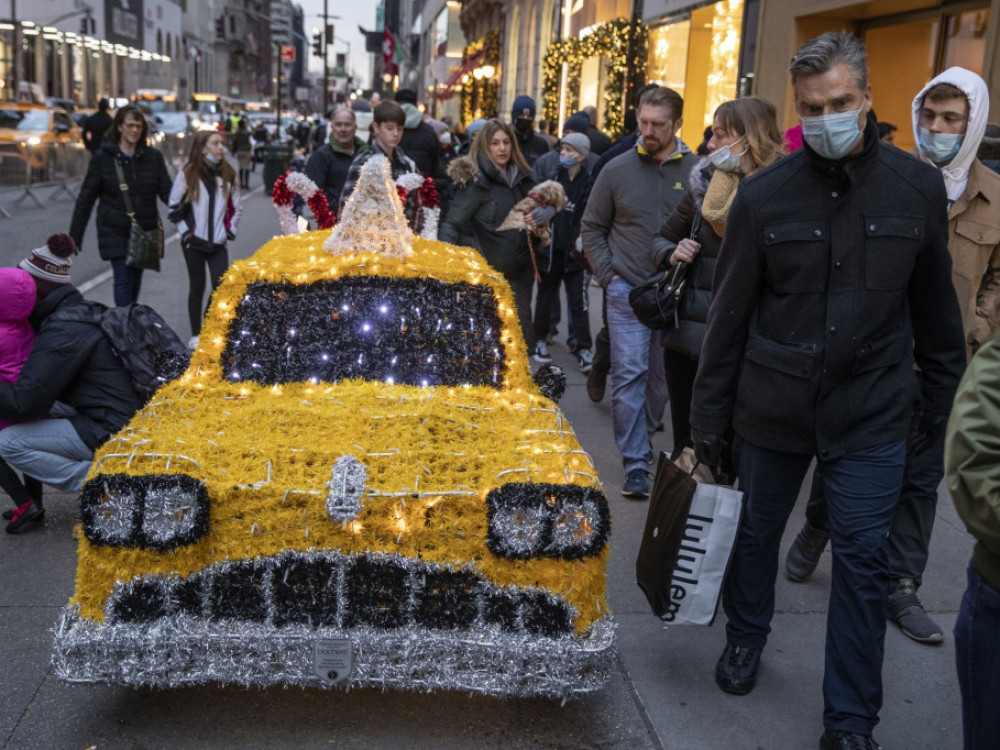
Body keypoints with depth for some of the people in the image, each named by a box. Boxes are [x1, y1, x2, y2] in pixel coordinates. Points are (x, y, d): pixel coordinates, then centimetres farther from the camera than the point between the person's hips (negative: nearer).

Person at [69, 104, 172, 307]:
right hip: (116, 231, -3)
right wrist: (74, 236, 0)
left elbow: (166, 191, -1)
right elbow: (86, 197, 1)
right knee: (123, 278, -10)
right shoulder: (103, 157, -3)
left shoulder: (152, 156, 2)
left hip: (145, 230, 3)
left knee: (135, 279, 13)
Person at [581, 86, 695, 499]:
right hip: (628, 292, 0)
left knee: (663, 376, 13)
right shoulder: (618, 170, 2)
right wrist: (607, 275, 0)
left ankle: (641, 437, 34)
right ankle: (636, 463, -1)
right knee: (629, 376, -5)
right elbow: (592, 226, 9)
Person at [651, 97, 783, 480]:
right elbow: (662, 237, 21)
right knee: (684, 447, 16)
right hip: (685, 336, 6)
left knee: (727, 454, 4)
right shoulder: (705, 184, 9)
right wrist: (671, 253, -1)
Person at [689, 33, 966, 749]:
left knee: (864, 561, 3)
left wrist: (943, 396, 10)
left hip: (872, 415, 0)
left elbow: (935, 306, 8)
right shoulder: (764, 194, -5)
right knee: (757, 533, 17)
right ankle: (746, 638, 45)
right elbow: (730, 314, -1)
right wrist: (709, 414, 0)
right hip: (773, 407, 0)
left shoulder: (918, 188, -2)